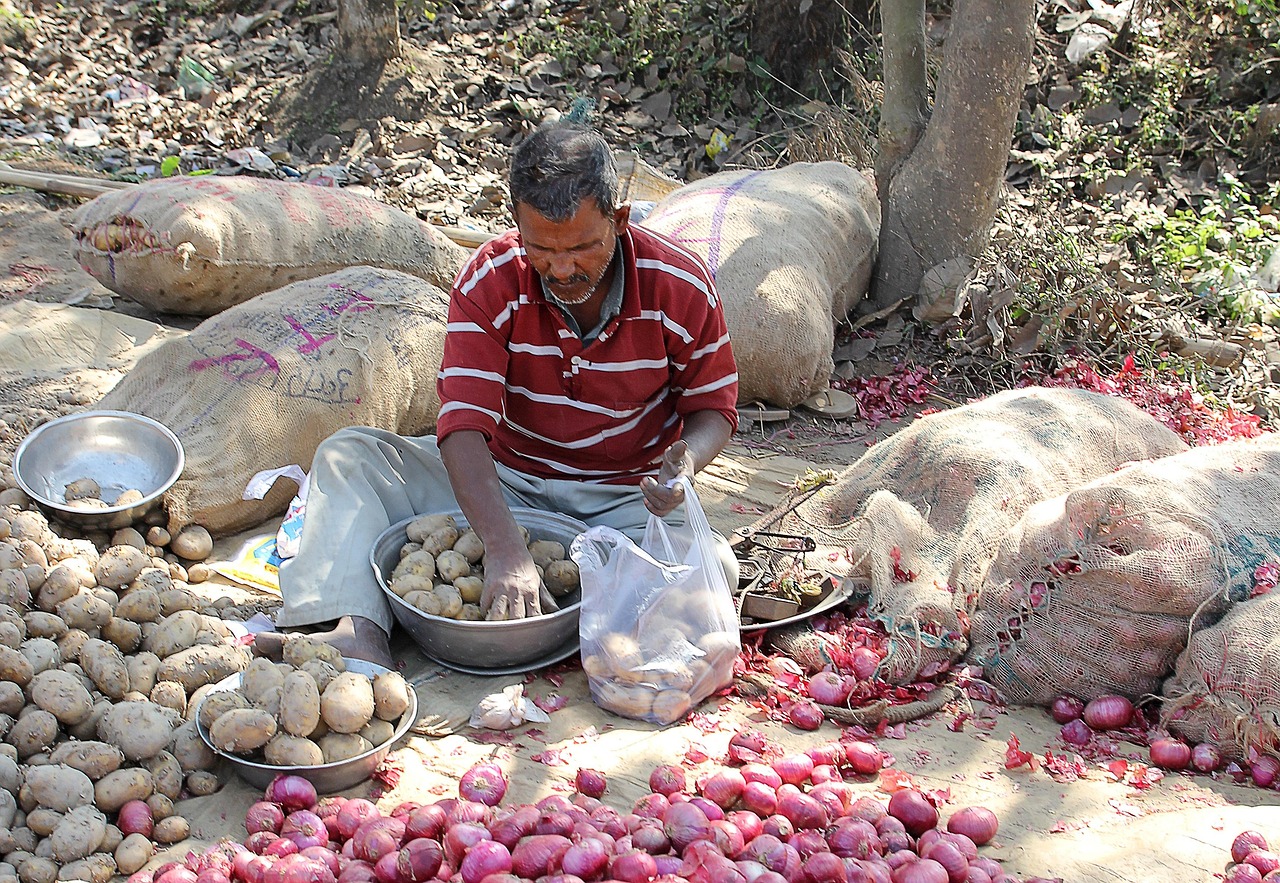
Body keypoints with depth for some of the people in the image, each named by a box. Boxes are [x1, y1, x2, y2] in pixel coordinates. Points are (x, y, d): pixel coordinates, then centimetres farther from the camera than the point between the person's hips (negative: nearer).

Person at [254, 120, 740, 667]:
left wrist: (686, 461, -26)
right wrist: (506, 553, -40)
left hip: (625, 501, -1)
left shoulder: (682, 287, -14)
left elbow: (714, 408, 0)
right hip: (504, 484, 1)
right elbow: (463, 427, -26)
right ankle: (358, 632, -37)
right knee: (347, 454, -14)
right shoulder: (490, 282, -16)